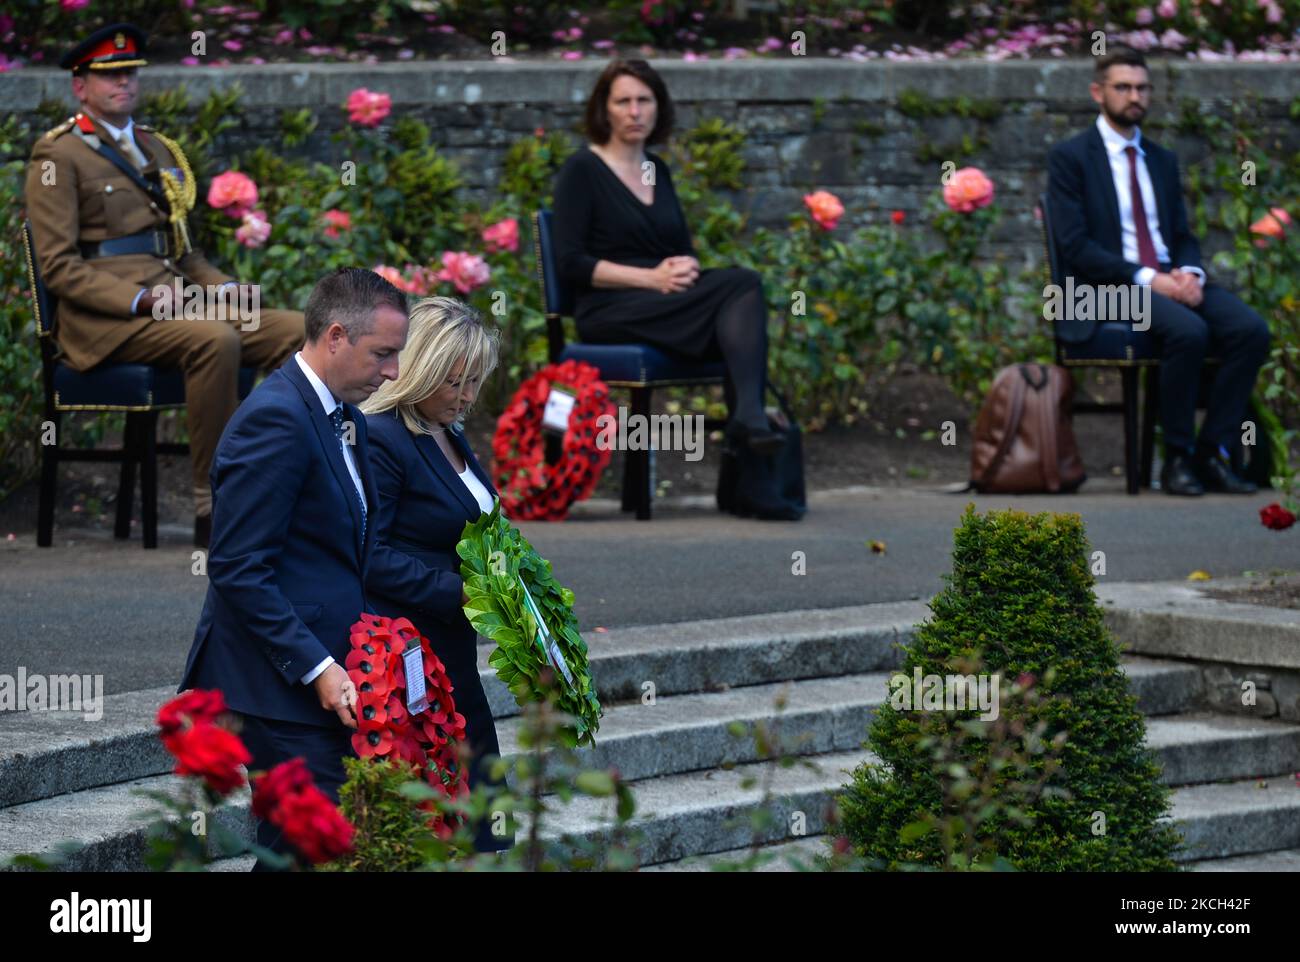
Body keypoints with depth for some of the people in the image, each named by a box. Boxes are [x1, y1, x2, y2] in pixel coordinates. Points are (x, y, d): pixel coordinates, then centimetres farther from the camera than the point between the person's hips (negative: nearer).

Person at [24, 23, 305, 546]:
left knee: (298, 331, -13)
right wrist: (140, 300, -20)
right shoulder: (58, 158, 0)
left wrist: (222, 286, 6)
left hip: (172, 302, 7)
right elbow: (58, 267, -8)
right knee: (215, 341, -34)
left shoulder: (156, 149, 23)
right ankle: (212, 508, -28)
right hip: (103, 321, -7)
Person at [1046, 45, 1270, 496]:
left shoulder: (1162, 161, 22)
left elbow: (1184, 236, 19)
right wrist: (1147, 279, -17)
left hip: (1171, 278, 6)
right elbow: (1075, 245, -8)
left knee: (1251, 329, -22)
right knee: (1188, 332, -35)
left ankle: (1211, 453, -17)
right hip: (1110, 287, -6)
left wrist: (1190, 273, -6)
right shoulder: (1070, 158, 2)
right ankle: (1177, 458, -21)